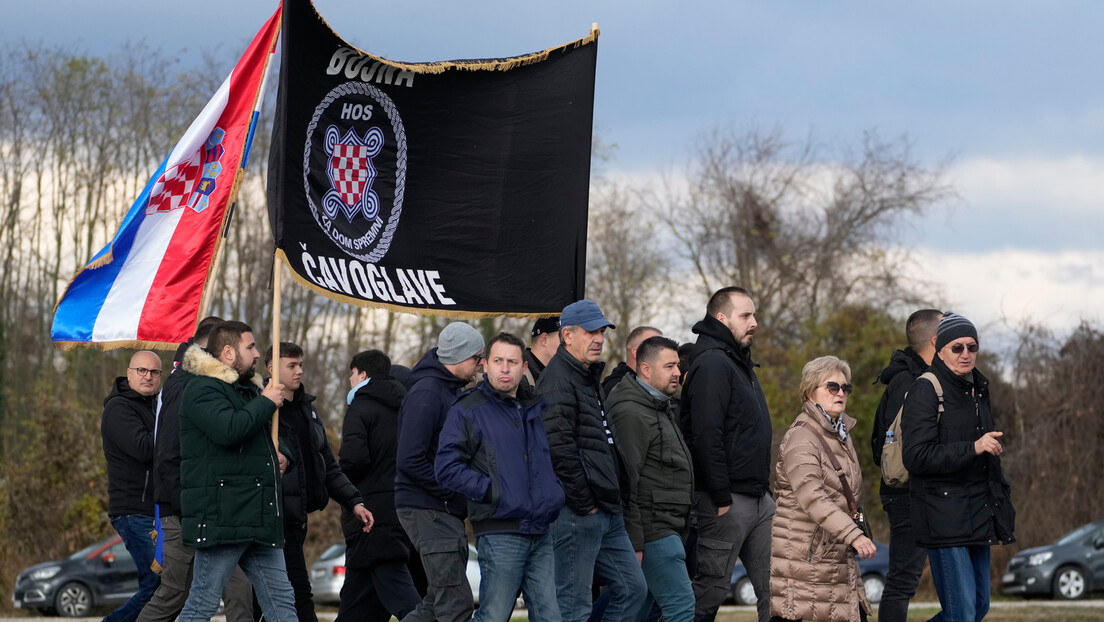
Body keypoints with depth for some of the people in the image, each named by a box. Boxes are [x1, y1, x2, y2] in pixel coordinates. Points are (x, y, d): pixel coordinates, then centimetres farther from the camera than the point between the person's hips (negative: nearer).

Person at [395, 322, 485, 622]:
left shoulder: (453, 391, 16)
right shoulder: (426, 393, -16)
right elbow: (410, 461, -22)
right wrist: (453, 490, -18)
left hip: (446, 509, 10)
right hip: (427, 509, -10)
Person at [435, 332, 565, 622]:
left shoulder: (538, 409, 16)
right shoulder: (468, 411, -2)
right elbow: (447, 468, -9)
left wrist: (554, 492, 14)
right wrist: (491, 491, -14)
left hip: (541, 532, 6)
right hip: (499, 532, -6)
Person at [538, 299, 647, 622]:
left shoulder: (591, 379, 20)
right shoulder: (557, 381, -12)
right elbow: (559, 448, -21)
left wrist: (612, 502, 17)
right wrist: (583, 504, -18)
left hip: (607, 511, 10)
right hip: (576, 513, -10)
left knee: (632, 588, 11)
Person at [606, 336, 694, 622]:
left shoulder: (662, 409, 19)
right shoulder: (631, 414, -14)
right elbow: (627, 483, -18)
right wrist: (634, 543, -21)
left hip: (666, 530, 10)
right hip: (651, 531, -10)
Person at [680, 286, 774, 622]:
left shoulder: (739, 362, 18)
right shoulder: (712, 365, -15)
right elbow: (706, 436, -22)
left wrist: (764, 487, 17)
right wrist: (721, 499, -22)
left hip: (758, 498, 10)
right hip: (728, 500, -10)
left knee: (773, 587, 8)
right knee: (710, 590, -4)